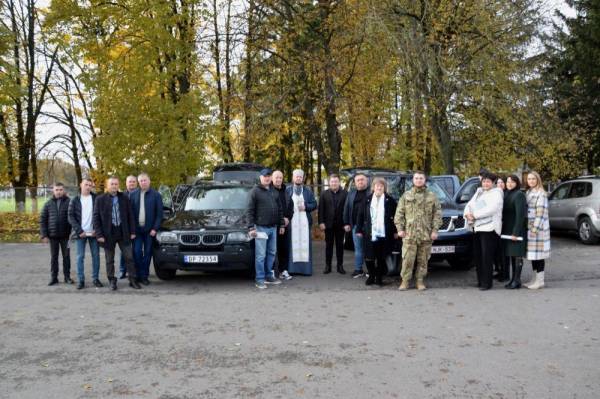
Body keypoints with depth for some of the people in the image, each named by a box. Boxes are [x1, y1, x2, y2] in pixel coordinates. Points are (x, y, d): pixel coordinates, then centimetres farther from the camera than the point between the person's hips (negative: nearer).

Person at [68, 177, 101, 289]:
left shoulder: (96, 198, 4)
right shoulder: (74, 201, 4)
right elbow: (71, 217, -1)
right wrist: (79, 231, -10)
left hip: (93, 233, 1)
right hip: (80, 233, 0)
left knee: (96, 255, 3)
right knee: (80, 256, 1)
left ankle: (95, 278, 11)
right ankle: (80, 280, 6)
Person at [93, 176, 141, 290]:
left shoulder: (124, 198, 4)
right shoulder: (100, 199, -2)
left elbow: (130, 216, 6)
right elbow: (96, 218, -3)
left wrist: (132, 231, 1)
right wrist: (99, 234, -10)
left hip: (123, 233, 2)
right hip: (108, 234, -1)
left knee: (129, 257, 4)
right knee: (109, 260, 8)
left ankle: (132, 280, 13)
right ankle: (112, 281, 19)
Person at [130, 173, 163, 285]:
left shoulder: (156, 195, -1)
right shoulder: (133, 195, 5)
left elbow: (159, 213, -2)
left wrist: (155, 228, -9)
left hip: (149, 229, -1)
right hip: (136, 229, 1)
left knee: (147, 253, 4)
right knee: (137, 252, -3)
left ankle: (144, 276, 13)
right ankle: (138, 275, 7)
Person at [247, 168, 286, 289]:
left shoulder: (274, 192, 13)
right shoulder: (255, 191, -5)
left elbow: (280, 210, 17)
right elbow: (250, 211, -9)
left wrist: (282, 225, 13)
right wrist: (251, 227, -15)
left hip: (273, 227, 6)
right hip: (261, 228, -6)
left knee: (272, 253, 12)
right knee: (260, 255, -4)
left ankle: (268, 275, 22)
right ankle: (259, 279, 1)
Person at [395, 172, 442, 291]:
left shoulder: (432, 196, 9)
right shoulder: (406, 196, 10)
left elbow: (437, 214, 5)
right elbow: (399, 213, 8)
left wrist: (435, 230, -3)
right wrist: (400, 228, -2)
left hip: (426, 235, 1)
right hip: (409, 234, 0)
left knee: (423, 260, 5)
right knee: (407, 260, -4)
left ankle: (420, 281, 15)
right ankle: (405, 281, 5)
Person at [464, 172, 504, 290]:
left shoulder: (496, 194, -2)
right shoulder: (479, 193, 21)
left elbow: (491, 209, -17)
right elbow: (469, 205, 15)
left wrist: (475, 215, -15)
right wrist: (467, 214, -6)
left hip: (489, 228, -7)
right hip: (477, 228, 7)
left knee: (487, 257, -7)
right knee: (477, 255, 7)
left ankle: (487, 282, -1)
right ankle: (480, 280, 17)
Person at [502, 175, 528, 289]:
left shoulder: (519, 195, -12)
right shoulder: (507, 194, 14)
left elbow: (520, 215, -18)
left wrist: (516, 232, -22)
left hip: (517, 230, -8)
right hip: (508, 230, 8)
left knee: (517, 255, -3)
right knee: (511, 255, 11)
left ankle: (517, 281, 1)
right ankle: (513, 279, 18)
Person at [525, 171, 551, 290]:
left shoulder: (541, 194, -10)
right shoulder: (528, 192, 14)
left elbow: (541, 212, -16)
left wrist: (535, 228, -20)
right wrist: (528, 227, 12)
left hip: (538, 227, -8)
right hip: (529, 227, 8)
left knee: (538, 253, -5)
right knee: (532, 253, 11)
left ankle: (540, 281, 1)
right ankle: (535, 279, 19)